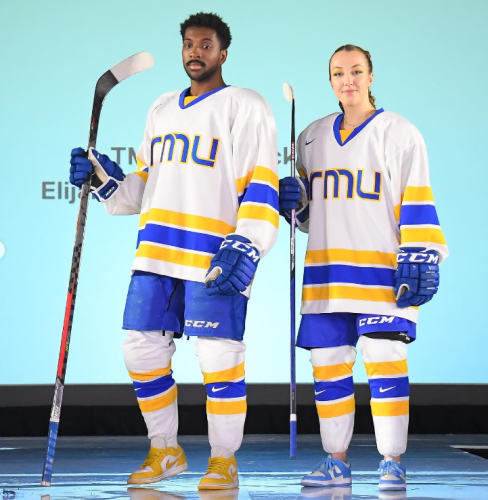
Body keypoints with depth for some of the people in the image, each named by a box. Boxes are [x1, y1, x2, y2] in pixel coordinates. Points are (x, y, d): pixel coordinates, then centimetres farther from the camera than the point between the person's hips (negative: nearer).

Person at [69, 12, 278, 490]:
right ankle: (165, 451, 21)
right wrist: (104, 179, 9)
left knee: (218, 358, -6)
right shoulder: (162, 110, 20)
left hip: (215, 258, -6)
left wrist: (246, 248, -18)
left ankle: (224, 460, 9)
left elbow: (261, 186, -8)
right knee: (142, 349, 4)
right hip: (157, 251, 6)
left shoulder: (245, 107, 0)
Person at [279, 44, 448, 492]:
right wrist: (293, 200, 1)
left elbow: (416, 202, -5)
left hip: (382, 267, -5)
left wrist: (420, 260, -12)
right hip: (327, 269, 5)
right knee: (328, 363, 5)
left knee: (385, 360, -9)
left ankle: (392, 462, 1)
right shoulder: (313, 138, 14)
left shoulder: (399, 133, -1)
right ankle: (336, 462, 15)